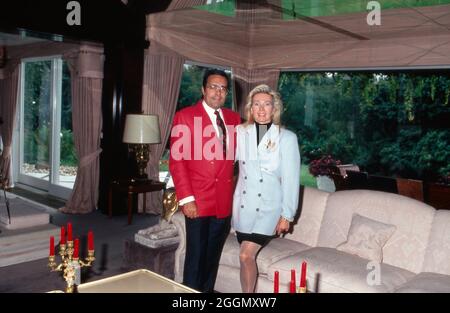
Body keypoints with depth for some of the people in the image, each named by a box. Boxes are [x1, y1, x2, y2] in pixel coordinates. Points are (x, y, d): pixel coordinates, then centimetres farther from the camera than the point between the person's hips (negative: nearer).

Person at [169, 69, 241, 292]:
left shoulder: (233, 118, 11)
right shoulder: (185, 117, -4)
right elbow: (177, 161, -9)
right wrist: (186, 199, -15)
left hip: (224, 201, 5)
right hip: (198, 202, -4)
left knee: (213, 257, 14)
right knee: (196, 257, 4)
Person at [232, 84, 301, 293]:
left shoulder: (287, 138, -7)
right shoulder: (240, 132, 2)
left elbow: (291, 179, -7)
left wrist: (287, 215, -8)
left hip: (269, 208, -3)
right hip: (243, 206, 3)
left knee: (246, 255, -13)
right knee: (248, 255, 9)